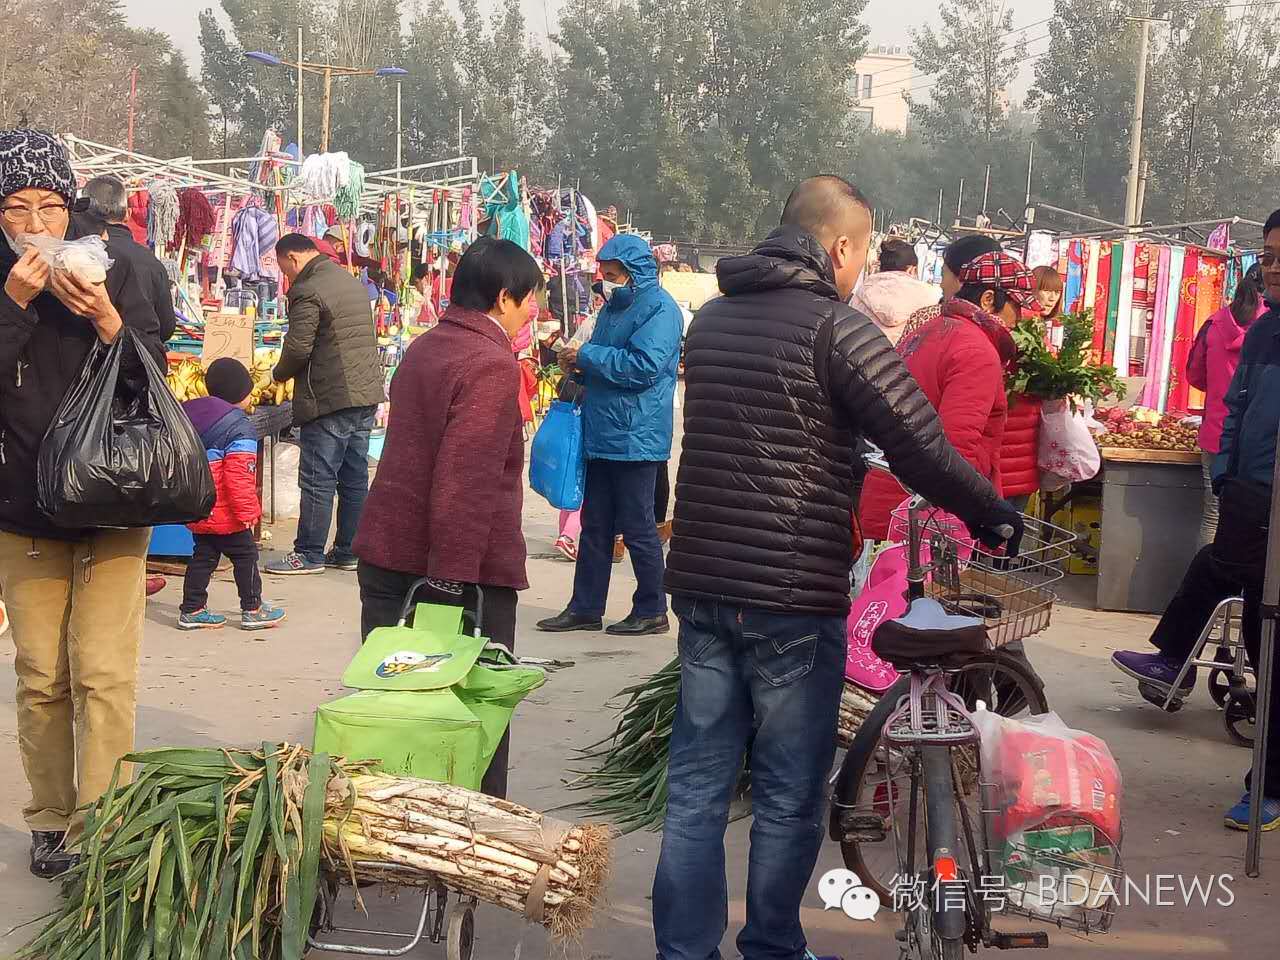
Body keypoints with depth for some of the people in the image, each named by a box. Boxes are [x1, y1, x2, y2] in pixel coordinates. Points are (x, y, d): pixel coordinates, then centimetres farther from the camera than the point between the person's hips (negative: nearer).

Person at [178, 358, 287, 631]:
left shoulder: (189, 414, 10)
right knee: (245, 556, 6)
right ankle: (253, 610, 13)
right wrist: (247, 511, -17)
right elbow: (239, 475, -23)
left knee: (203, 557, 16)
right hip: (225, 513, -8)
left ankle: (192, 610, 17)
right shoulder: (238, 426, -17)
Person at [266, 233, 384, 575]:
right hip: (367, 393, 9)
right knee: (355, 477, 11)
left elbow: (297, 348, -17)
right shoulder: (353, 282, 16)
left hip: (329, 399, -9)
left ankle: (309, 554, 4)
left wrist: (278, 374, 4)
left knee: (317, 480, -1)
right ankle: (348, 552, 18)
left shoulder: (307, 292, -12)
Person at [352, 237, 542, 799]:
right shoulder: (491, 364, -15)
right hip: (463, 569, -9)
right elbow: (466, 482, -23)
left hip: (385, 555, 9)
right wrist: (453, 580, -25)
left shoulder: (424, 348, 14)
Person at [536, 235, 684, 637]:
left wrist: (586, 356, -16)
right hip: (601, 435, 9)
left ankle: (652, 611, 11)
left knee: (637, 527, -1)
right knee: (595, 524, 12)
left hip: (635, 438, -9)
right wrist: (580, 369, 6)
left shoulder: (659, 308, -12)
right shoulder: (613, 306, 16)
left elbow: (643, 366, -23)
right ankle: (585, 608, 18)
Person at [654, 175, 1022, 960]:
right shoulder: (836, 326, -11)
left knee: (696, 788, 9)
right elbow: (922, 447, -13)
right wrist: (992, 513, 2)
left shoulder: (711, 320, 11)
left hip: (703, 583, 6)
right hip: (794, 596, -6)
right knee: (789, 798, 7)